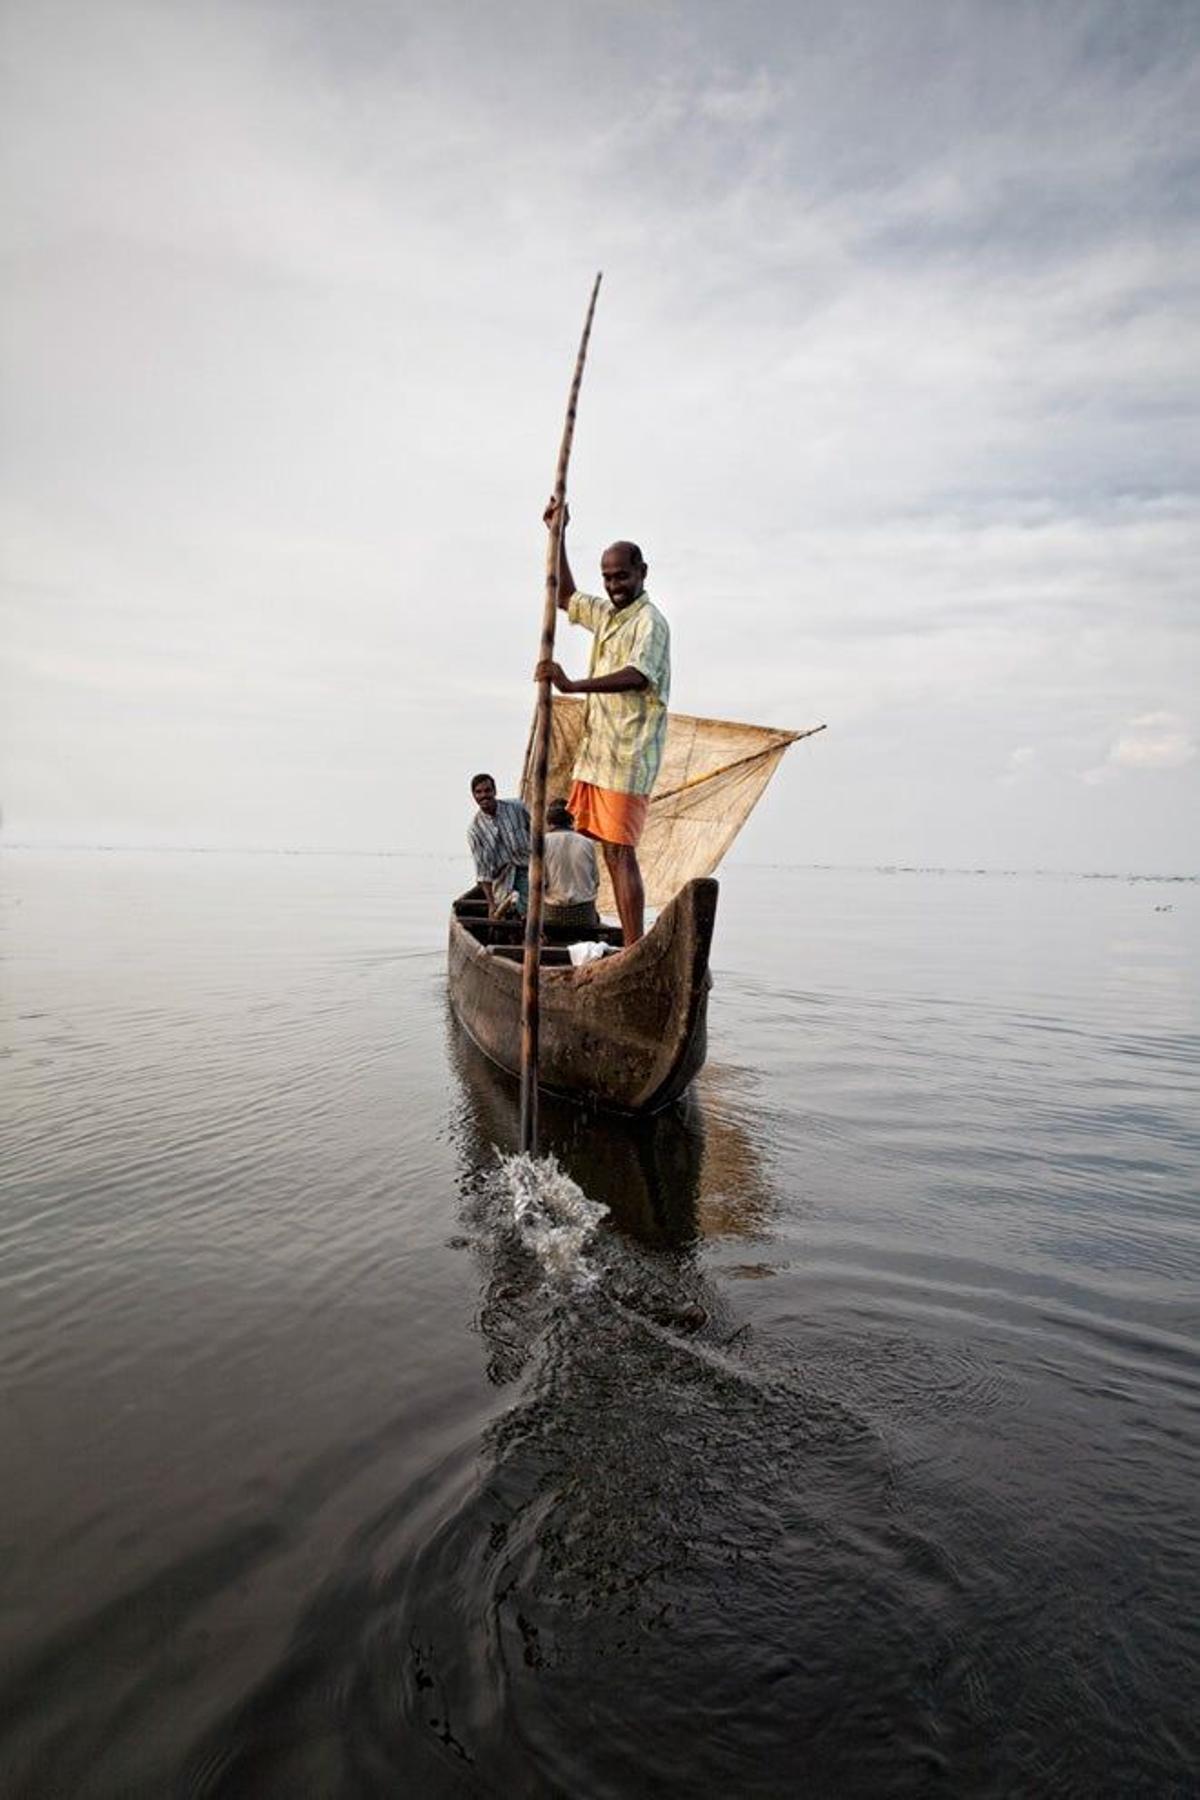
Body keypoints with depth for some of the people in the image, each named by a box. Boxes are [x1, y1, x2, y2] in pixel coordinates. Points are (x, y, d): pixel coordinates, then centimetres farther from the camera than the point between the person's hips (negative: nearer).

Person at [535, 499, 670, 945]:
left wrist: (572, 686, -34)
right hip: (597, 752, 9)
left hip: (628, 757, -9)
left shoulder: (650, 622, -8)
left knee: (620, 851, -12)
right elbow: (566, 596, 37)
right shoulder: (605, 614, 20)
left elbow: (636, 675, -25)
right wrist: (558, 535, 27)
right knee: (611, 851, 7)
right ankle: (630, 948, 12)